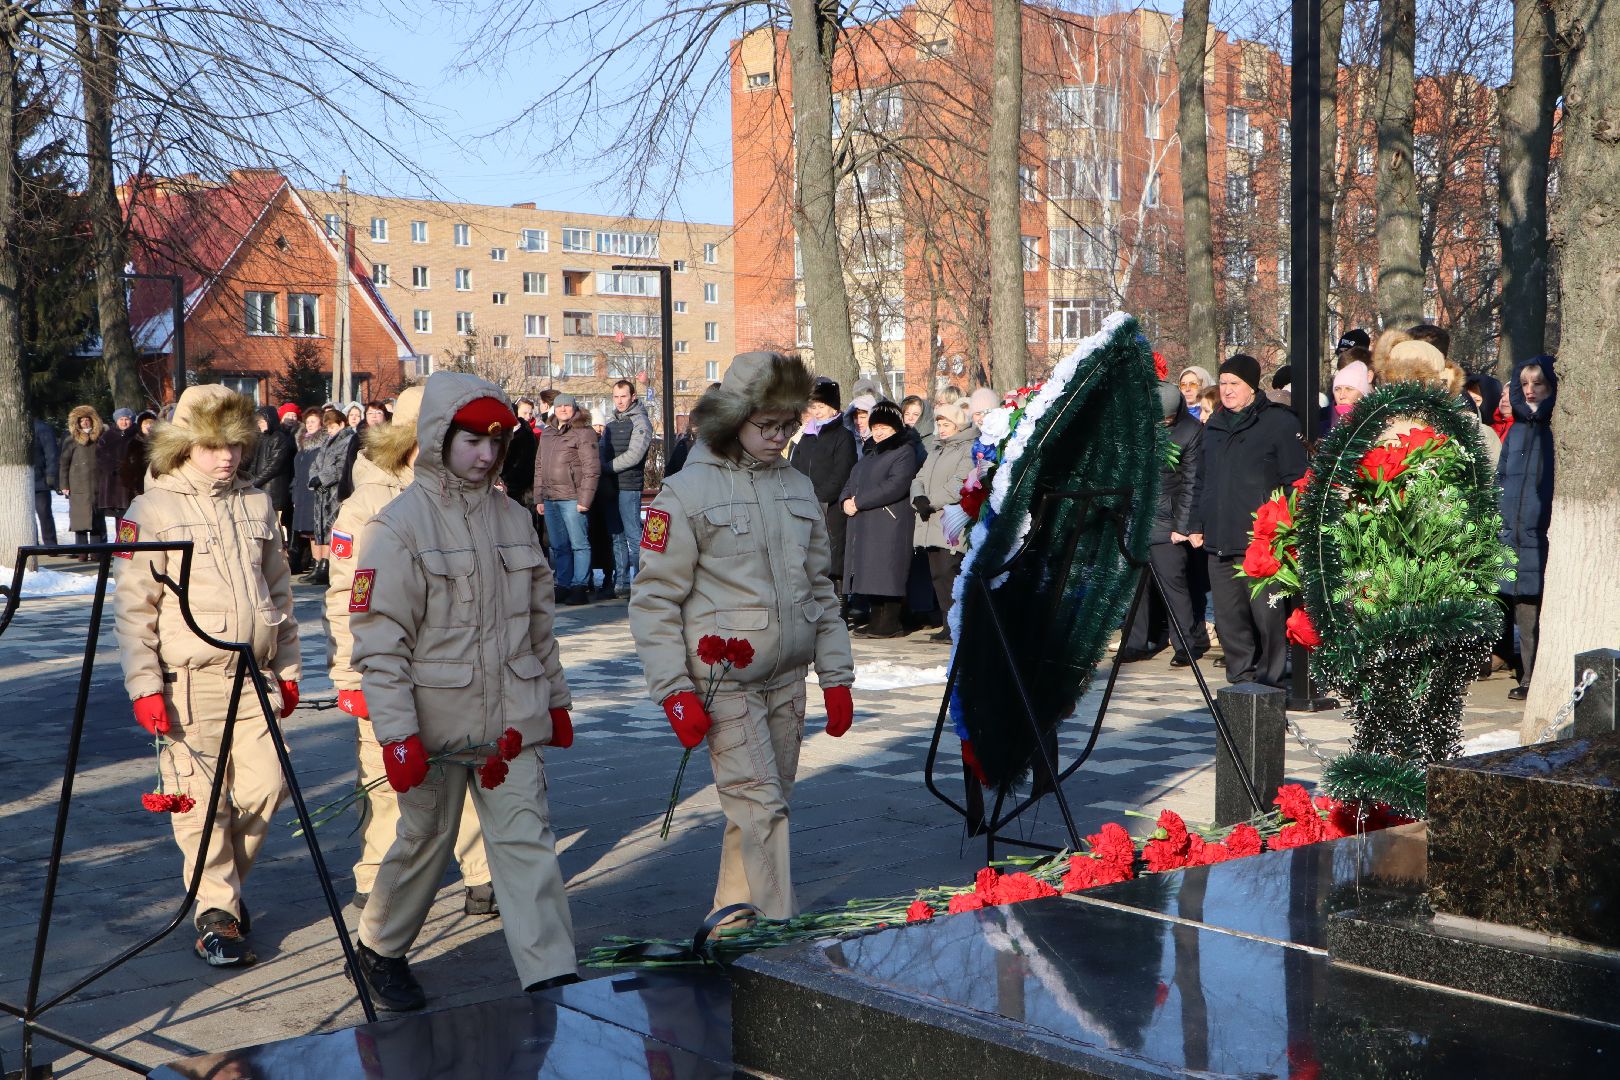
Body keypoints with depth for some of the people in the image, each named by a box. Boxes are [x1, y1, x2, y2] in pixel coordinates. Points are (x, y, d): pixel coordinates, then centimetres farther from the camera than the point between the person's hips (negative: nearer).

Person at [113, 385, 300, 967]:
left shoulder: (257, 505, 12)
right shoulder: (152, 511, -4)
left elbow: (279, 593, 18)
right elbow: (133, 608, -5)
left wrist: (287, 669, 15)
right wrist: (144, 686, -11)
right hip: (188, 681, -4)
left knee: (265, 786, 0)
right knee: (203, 799, -2)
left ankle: (226, 878, 25)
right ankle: (216, 912, 10)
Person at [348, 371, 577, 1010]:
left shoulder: (513, 519, 8)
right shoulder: (399, 526, -10)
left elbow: (538, 621, 17)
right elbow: (378, 641, -13)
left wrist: (555, 698, 19)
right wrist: (396, 733, -18)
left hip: (510, 719, 4)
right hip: (435, 721, -4)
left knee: (527, 839, -3)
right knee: (426, 840, 11)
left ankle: (552, 979, -3)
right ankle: (380, 950, 35)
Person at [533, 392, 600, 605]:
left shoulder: (583, 433, -2)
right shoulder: (547, 434, 20)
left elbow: (592, 469, -8)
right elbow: (539, 467, 22)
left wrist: (584, 500, -14)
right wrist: (539, 498, 14)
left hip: (571, 498, -7)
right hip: (550, 499, 7)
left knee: (578, 544, -4)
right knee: (558, 546, 10)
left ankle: (580, 587, -2)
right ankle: (563, 586, 15)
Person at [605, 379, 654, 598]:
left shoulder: (640, 422, -5)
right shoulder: (611, 423, 18)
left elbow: (633, 455, -15)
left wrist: (606, 467, -12)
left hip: (629, 486, -8)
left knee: (633, 535, -7)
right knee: (617, 537, 10)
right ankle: (620, 583, 14)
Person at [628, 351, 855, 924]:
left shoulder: (798, 486, 10)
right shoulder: (688, 491, -8)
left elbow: (820, 588, 16)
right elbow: (653, 600, -8)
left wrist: (836, 676, 12)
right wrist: (675, 691, -14)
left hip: (787, 679, 6)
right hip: (723, 680, -6)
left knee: (766, 806, 10)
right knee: (760, 807, -10)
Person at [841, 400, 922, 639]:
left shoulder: (904, 452, -4)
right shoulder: (869, 454, 25)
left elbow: (895, 486, -17)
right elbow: (851, 482, 21)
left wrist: (859, 501, -16)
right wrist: (846, 499, -3)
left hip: (889, 522, -8)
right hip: (864, 525, 8)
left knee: (887, 571, -10)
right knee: (871, 573, 7)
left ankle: (891, 622, -7)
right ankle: (876, 620, 12)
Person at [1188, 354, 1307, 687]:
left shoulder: (1279, 422, -1)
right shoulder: (1214, 426, 19)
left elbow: (1294, 481, -5)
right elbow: (1202, 481, 25)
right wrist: (1196, 525, 18)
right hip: (1219, 542, 6)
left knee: (1267, 615, -5)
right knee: (1228, 617, 7)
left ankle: (1270, 679, 6)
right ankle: (1241, 677, 17)